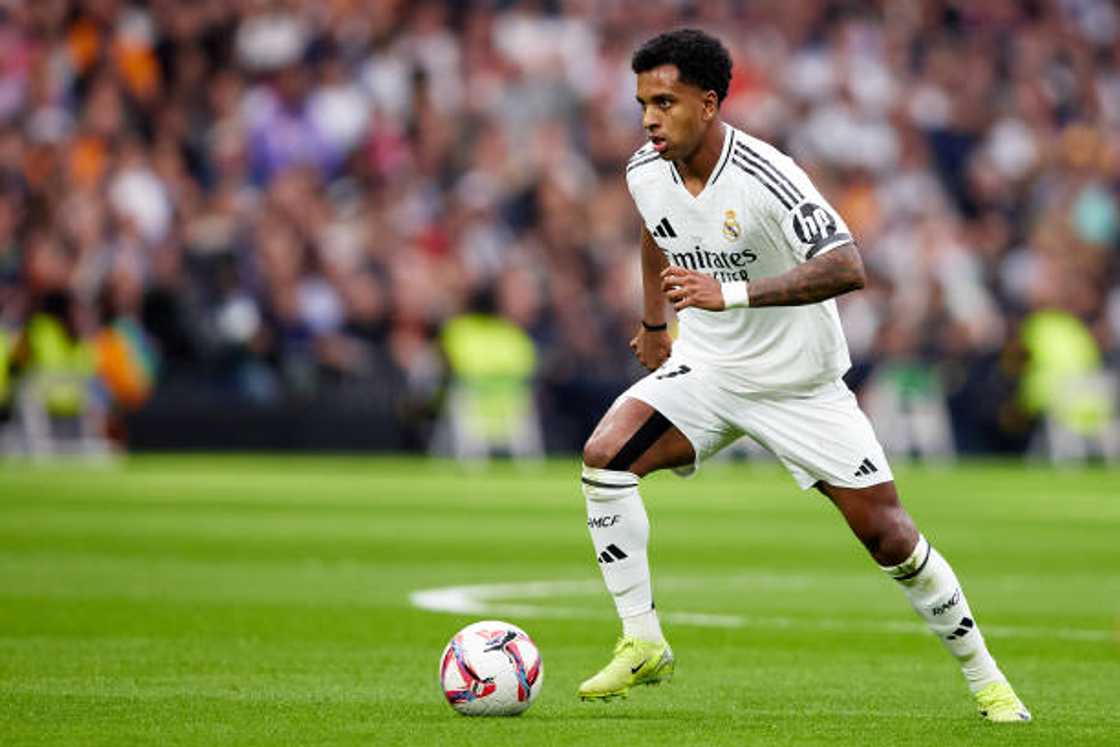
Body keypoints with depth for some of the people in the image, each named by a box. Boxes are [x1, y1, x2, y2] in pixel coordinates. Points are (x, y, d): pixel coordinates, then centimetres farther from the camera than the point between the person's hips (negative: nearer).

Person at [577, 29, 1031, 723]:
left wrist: (732, 292, -46)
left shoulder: (766, 177, -27)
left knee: (890, 538, -4)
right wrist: (654, 321, 24)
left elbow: (847, 269, -39)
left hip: (801, 383, -4)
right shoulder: (646, 173, -8)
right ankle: (643, 645, -11)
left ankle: (985, 678, 16)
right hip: (707, 369, 4)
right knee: (604, 456, -21)